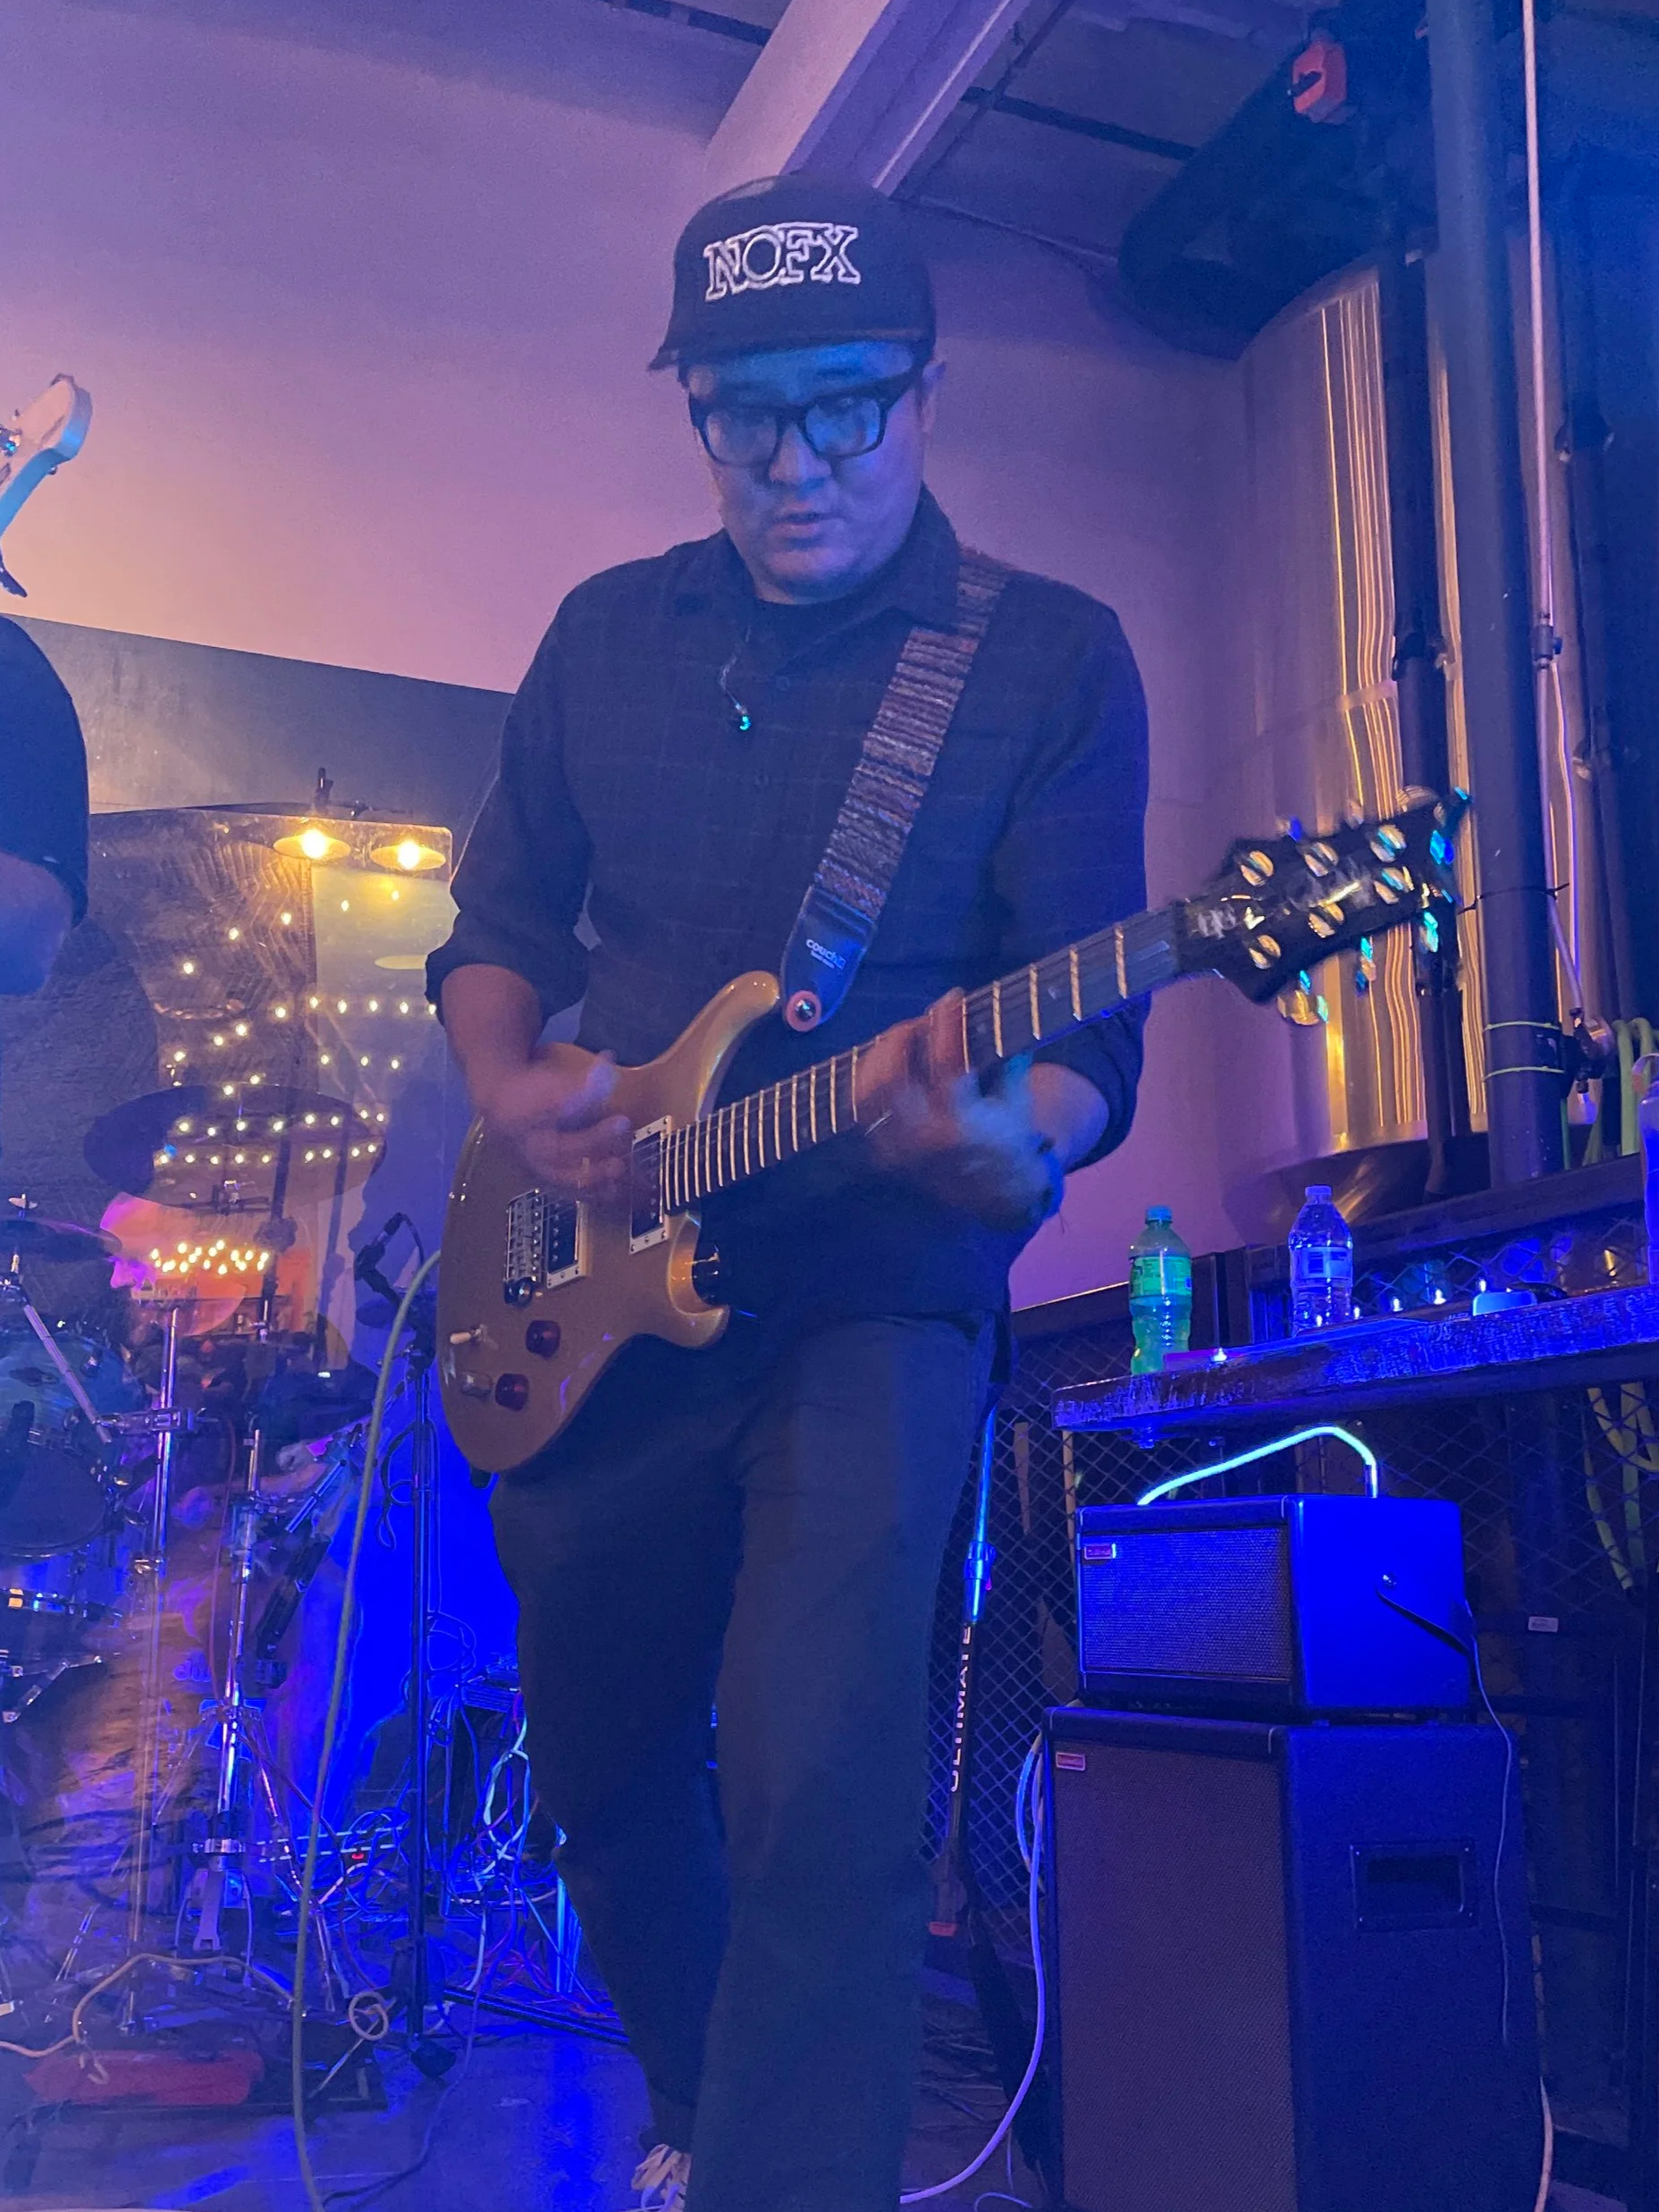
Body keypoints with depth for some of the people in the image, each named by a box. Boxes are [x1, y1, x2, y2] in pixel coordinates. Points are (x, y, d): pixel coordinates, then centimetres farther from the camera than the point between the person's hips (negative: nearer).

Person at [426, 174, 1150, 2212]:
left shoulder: (1050, 662, -2)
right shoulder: (608, 633, 9)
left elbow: (1092, 1030, -9)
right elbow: (502, 918, 16)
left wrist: (1010, 1143, -31)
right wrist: (508, 1087, -5)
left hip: (871, 1280, -4)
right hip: (583, 1292, 5)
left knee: (821, 1782, -23)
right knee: (604, 1768, 18)